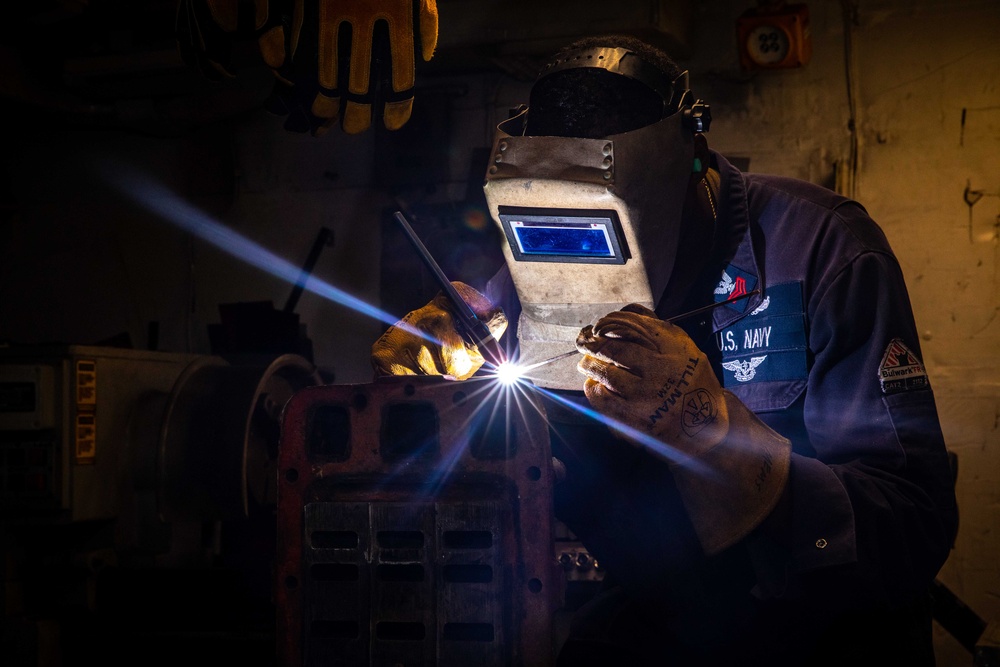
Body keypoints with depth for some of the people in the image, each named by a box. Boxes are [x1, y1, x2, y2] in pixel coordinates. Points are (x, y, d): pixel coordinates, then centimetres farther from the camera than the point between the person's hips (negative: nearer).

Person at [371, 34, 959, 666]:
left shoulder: (817, 246, -19)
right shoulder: (556, 258, -5)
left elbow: (918, 532, -27)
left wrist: (711, 429, -41)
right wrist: (434, 346, -17)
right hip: (656, 613, 2)